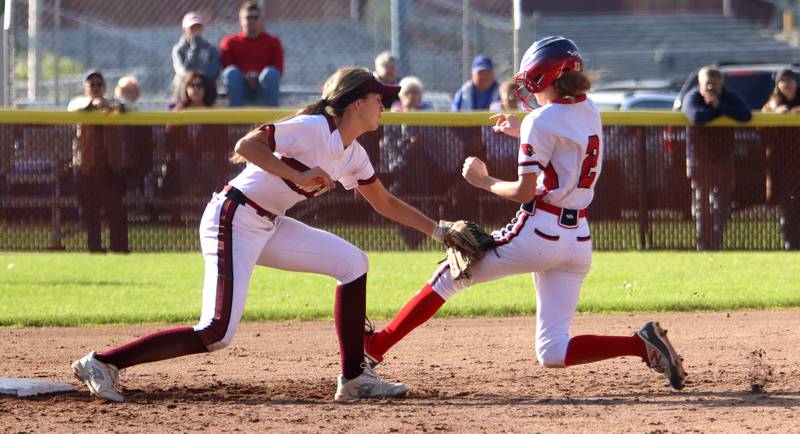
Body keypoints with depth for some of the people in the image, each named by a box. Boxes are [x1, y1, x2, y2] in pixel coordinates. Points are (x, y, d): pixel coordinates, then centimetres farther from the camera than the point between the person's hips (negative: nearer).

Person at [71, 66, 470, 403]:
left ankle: (353, 379, 10)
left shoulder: (352, 155, 12)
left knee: (352, 263, 7)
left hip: (268, 226, 10)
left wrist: (437, 231, 26)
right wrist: (299, 176, -32)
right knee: (217, 333, -19)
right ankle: (104, 363, -13)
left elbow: (385, 203, 26)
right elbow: (246, 146, -26)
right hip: (234, 220, -10)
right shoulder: (314, 129, -16)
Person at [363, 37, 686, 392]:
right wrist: (523, 133, 30)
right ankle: (643, 344, -11)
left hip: (537, 233, -7)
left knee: (451, 276, 11)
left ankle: (375, 347, 11)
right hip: (578, 239, 7)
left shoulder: (542, 120, -12)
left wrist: (483, 181, 2)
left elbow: (524, 191, -14)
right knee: (552, 354, 7)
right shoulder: (589, 112, 11)